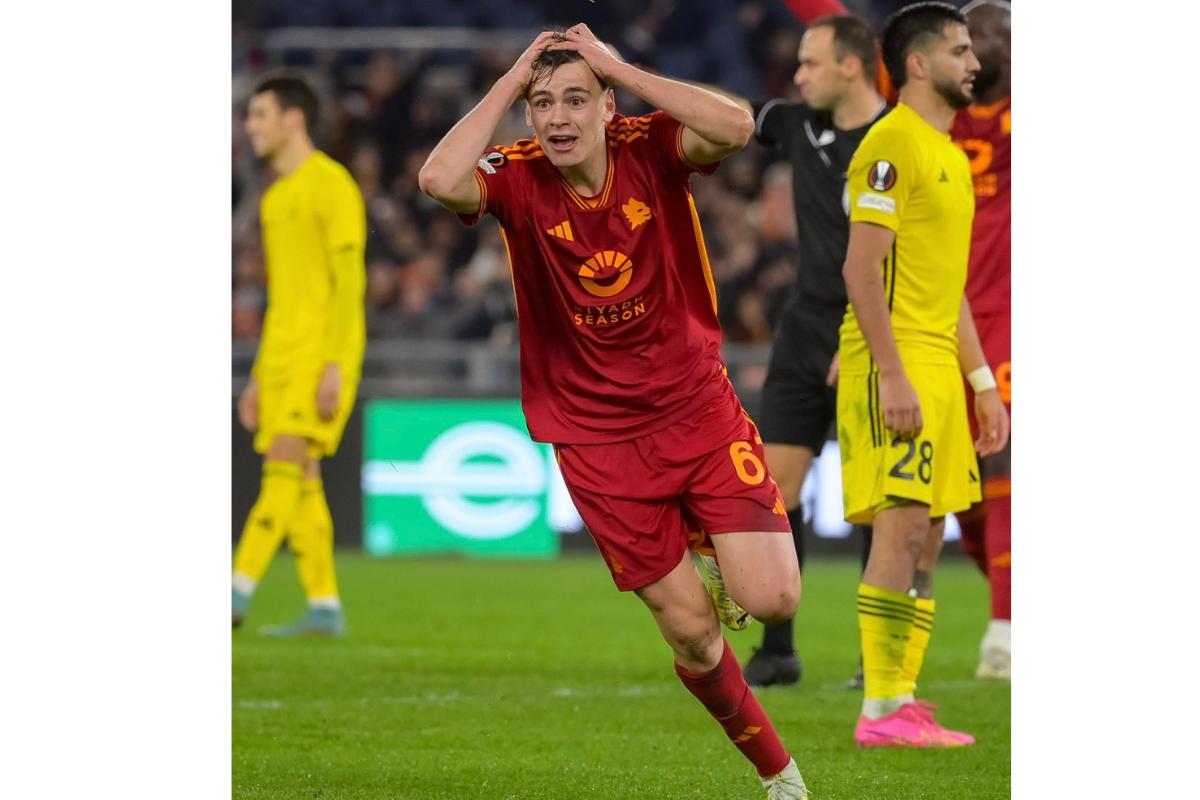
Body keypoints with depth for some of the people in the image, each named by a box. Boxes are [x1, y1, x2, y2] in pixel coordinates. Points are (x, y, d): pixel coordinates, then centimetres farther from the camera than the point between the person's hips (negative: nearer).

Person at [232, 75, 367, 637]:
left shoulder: (332, 185, -7)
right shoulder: (276, 198, 20)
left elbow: (349, 281, -14)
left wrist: (334, 365, -21)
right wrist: (258, 378, 20)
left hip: (322, 352, -9)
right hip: (282, 356, 9)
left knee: (285, 463, -16)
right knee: (300, 480, 3)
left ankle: (239, 590, -25)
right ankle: (323, 608, 3)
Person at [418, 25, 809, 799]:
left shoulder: (651, 150, -9)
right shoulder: (517, 178, -10)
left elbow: (735, 127, -30)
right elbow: (440, 180, -32)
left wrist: (619, 68, -25)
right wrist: (510, 82, -23)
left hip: (699, 408, 0)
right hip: (597, 438, 0)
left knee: (773, 600, -11)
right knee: (691, 630, 1)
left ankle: (710, 539, 24)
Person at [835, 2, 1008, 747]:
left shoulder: (949, 154, 19)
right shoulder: (891, 144, -10)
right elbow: (861, 268, -16)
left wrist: (983, 380, 21)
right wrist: (893, 375, -22)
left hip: (940, 365, 9)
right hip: (895, 362, -9)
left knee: (927, 540, 7)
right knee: (902, 528, -12)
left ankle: (903, 698, 10)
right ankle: (881, 711, -11)